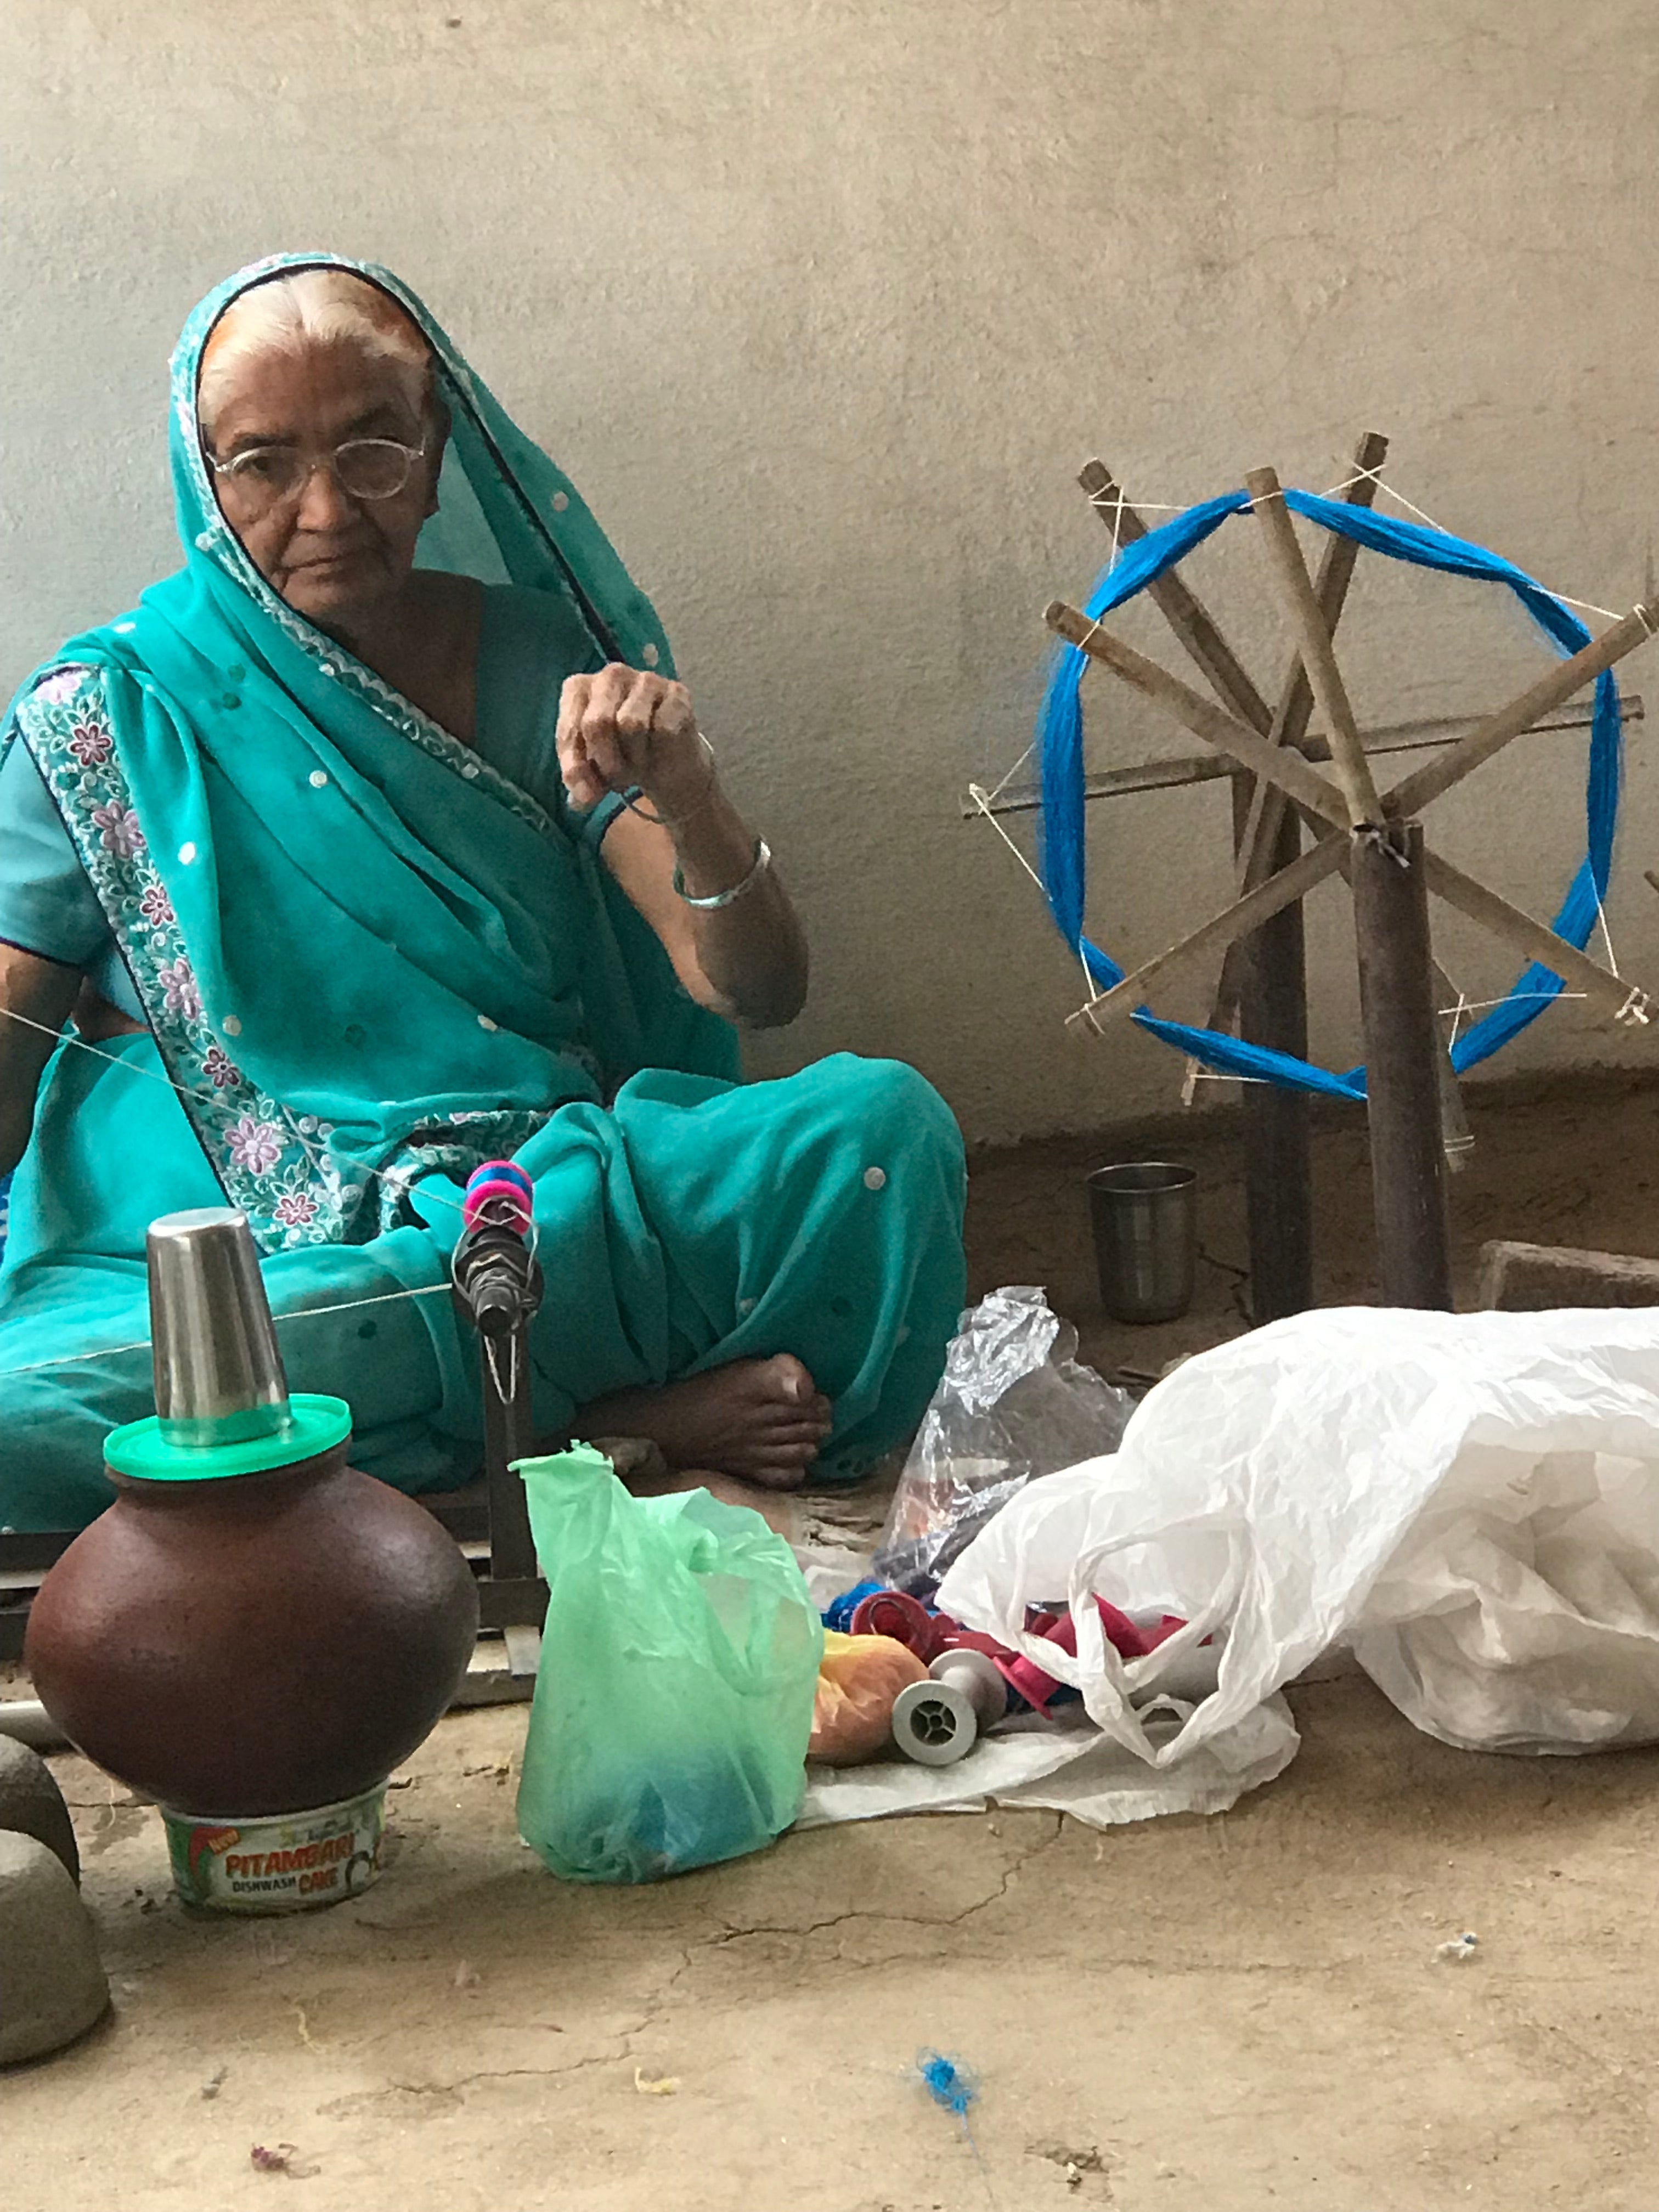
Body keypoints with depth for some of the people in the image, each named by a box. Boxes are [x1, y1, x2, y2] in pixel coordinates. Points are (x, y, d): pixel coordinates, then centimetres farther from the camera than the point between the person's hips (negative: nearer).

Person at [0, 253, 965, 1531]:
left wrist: (685, 797, -23)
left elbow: (759, 991, -2)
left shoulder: (540, 666, 7)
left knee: (882, 1125, -27)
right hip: (222, 1263, 0)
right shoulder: (110, 717, 4)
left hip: (559, 1199, 0)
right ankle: (618, 1412, -24)